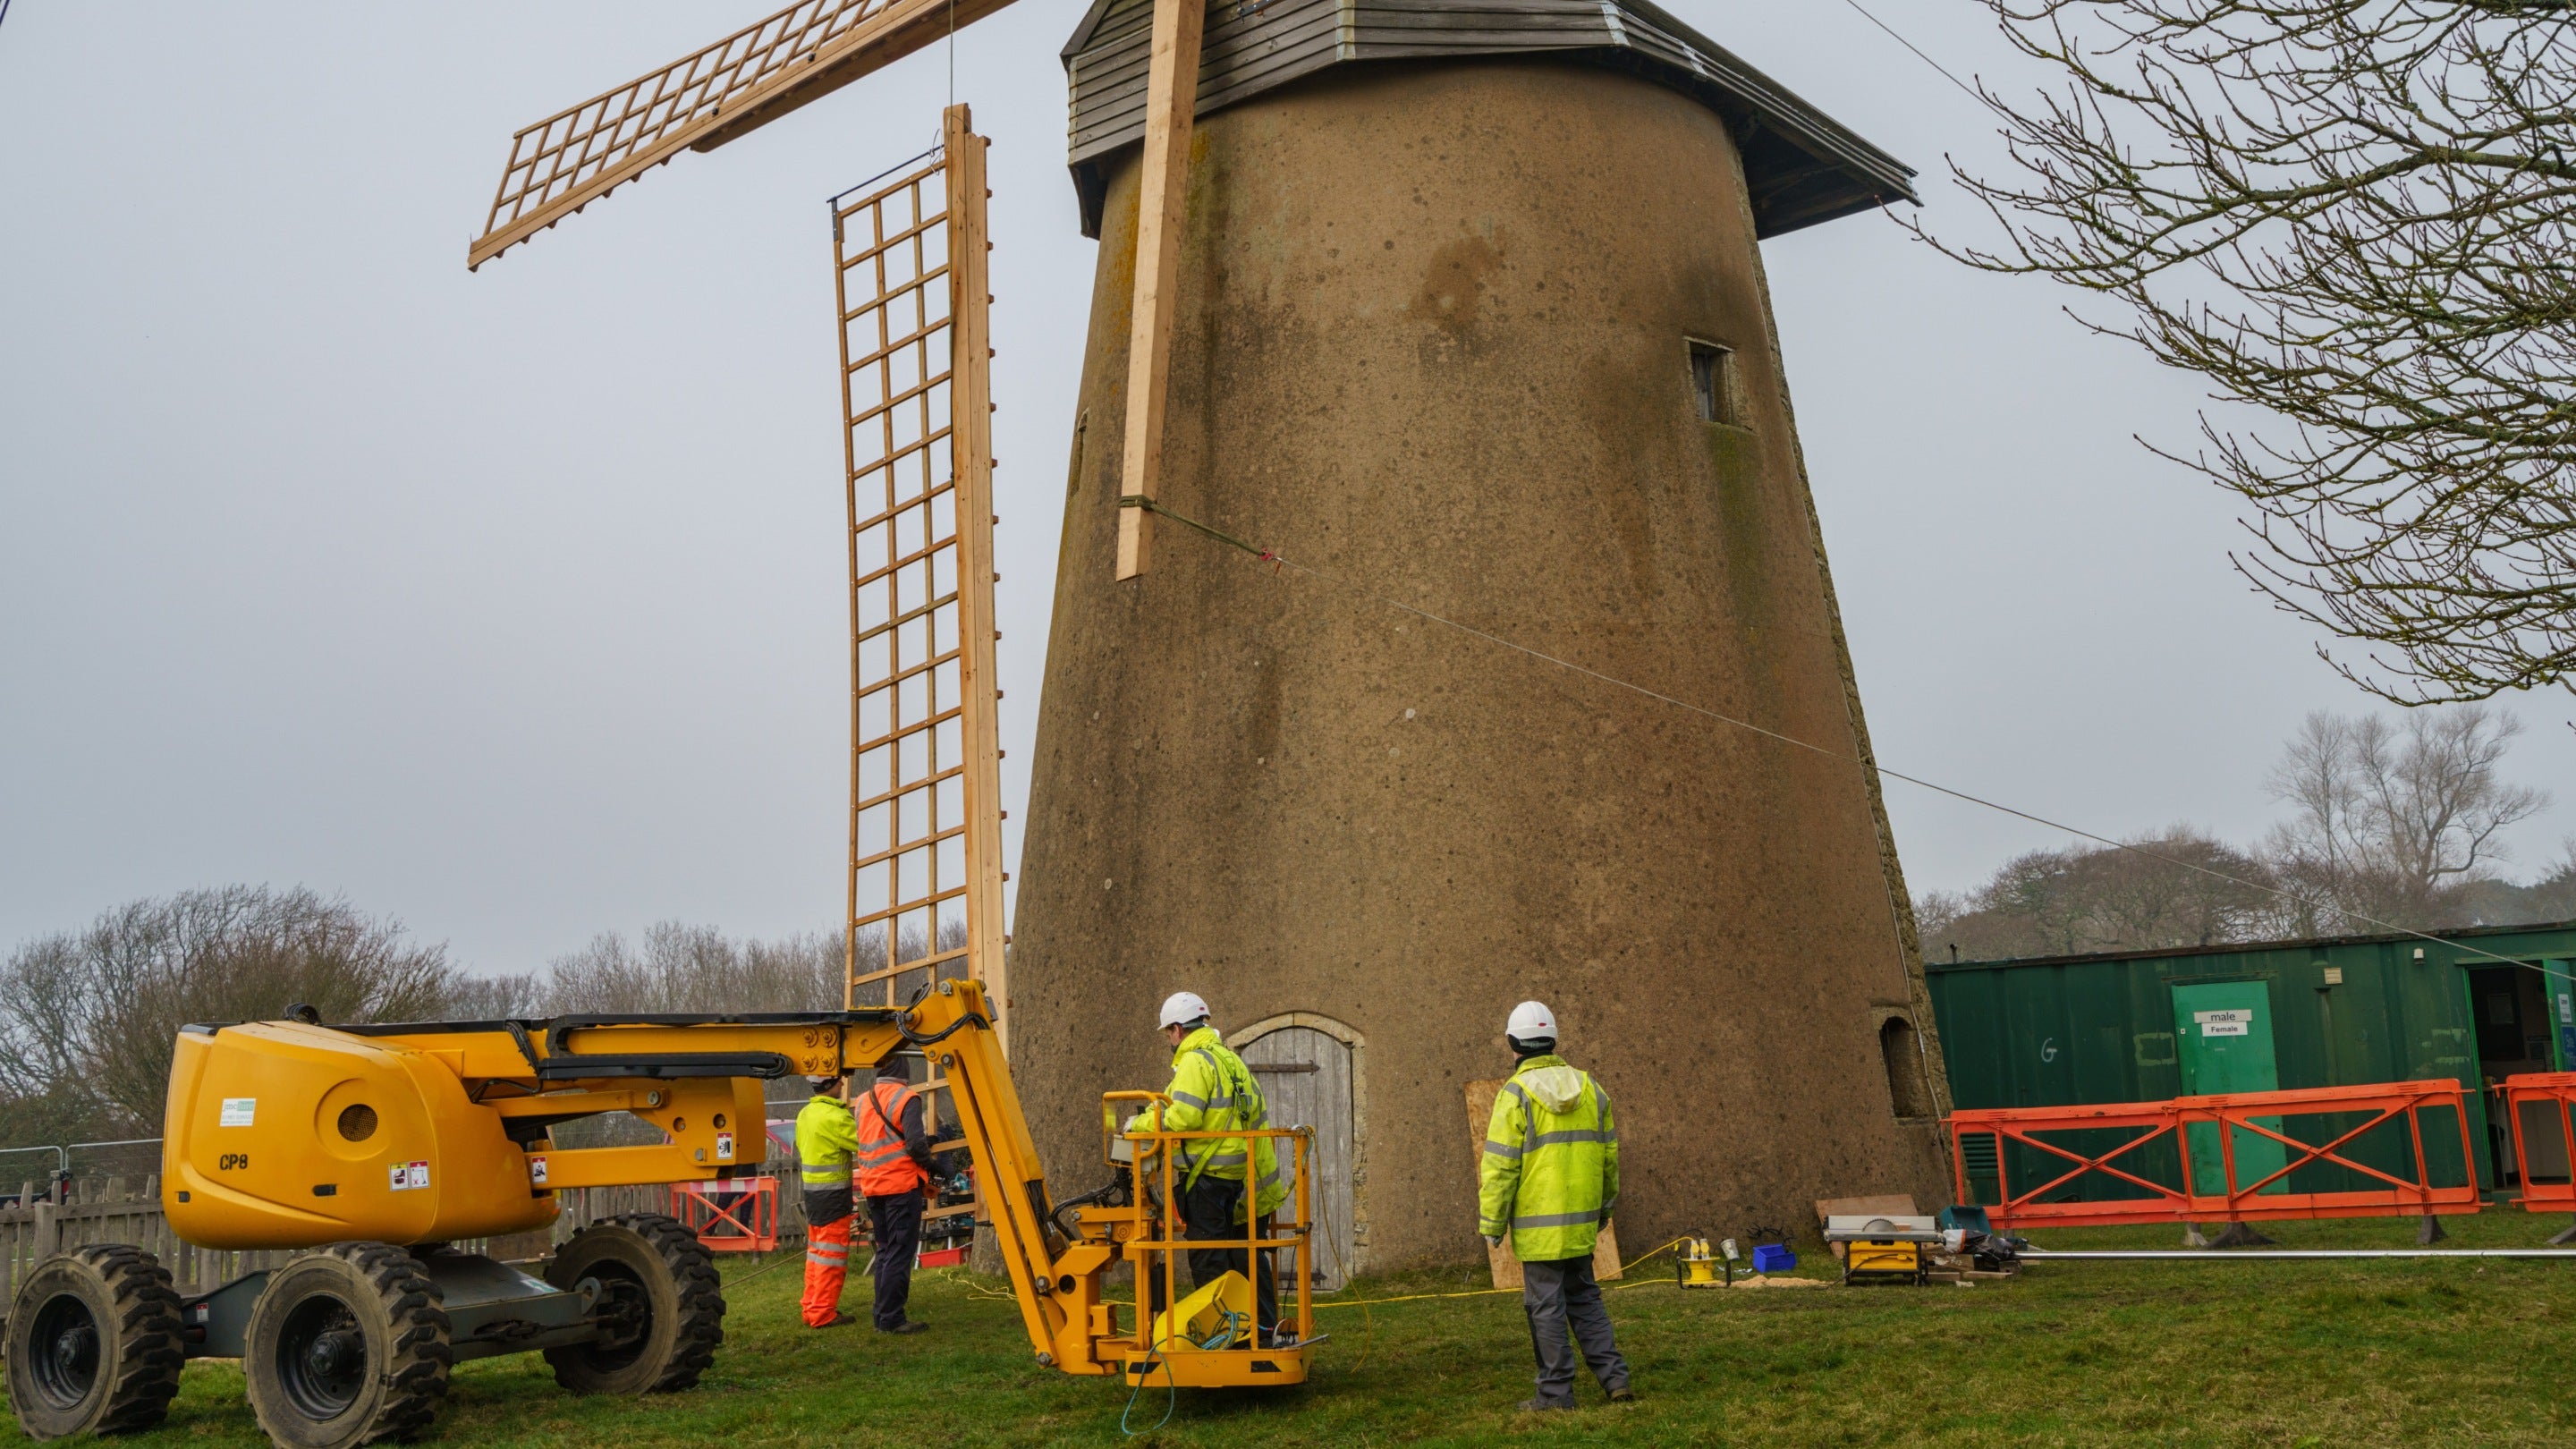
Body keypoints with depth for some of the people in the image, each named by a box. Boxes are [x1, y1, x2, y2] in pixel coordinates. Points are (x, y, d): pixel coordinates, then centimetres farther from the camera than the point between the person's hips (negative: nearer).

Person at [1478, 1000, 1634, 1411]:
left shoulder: (1515, 1094, -12)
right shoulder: (1588, 1087, 6)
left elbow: (1499, 1167, -13)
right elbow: (1609, 1155, 13)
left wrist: (1491, 1225, -4)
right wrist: (1604, 1208, 25)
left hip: (1538, 1224, -6)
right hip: (1581, 1222, 6)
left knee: (1546, 1306, 2)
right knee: (1584, 1298, 17)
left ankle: (1556, 1391, 7)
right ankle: (1615, 1377, 13)